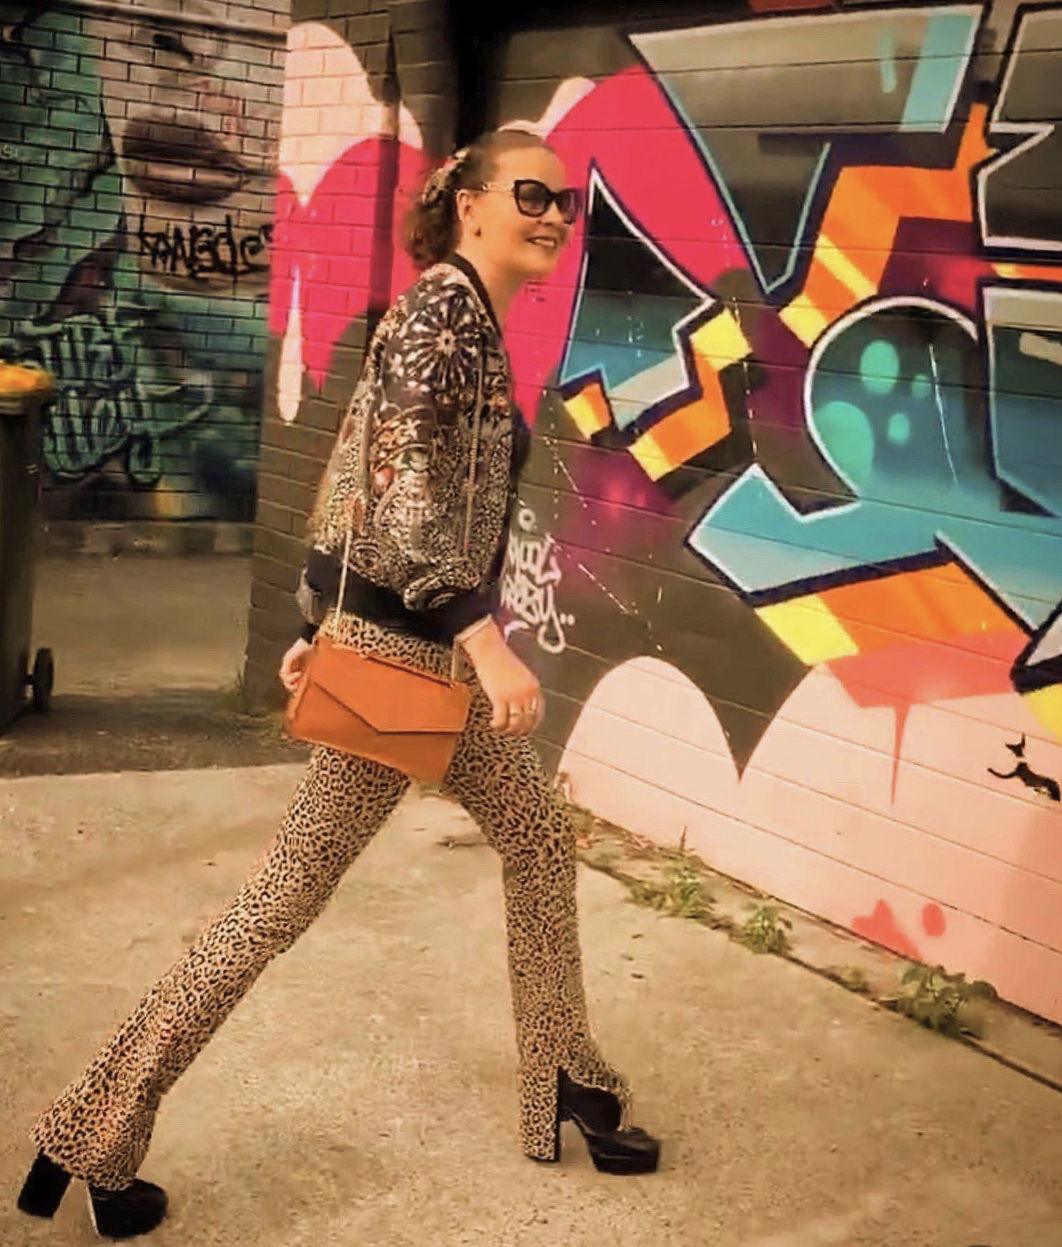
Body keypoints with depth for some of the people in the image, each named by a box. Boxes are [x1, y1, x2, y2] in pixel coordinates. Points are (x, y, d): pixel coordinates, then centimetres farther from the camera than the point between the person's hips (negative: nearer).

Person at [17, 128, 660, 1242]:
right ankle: (91, 1140, 8)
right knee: (290, 890, -3)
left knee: (540, 842, 18)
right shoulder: (445, 303, -14)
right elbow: (400, 478, -26)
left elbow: (364, 479, 15)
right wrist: (484, 634, -30)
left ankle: (567, 1087, 34)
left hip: (434, 646, 10)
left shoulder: (475, 320, 14)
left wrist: (320, 629, 16)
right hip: (396, 647, -10)